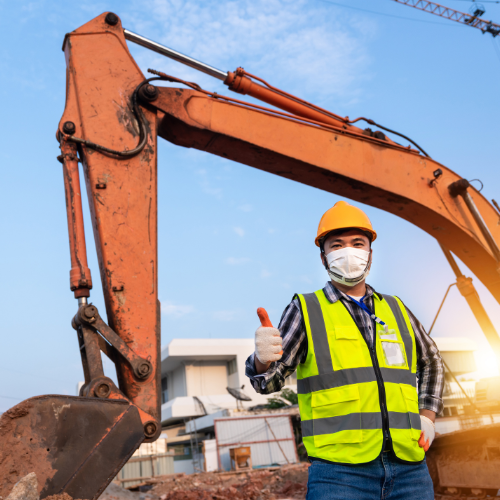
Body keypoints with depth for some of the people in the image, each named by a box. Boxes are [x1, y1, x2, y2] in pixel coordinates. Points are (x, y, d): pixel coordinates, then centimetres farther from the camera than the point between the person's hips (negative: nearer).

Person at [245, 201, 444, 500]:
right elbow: (270, 380, -5)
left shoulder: (397, 310, 13)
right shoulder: (305, 310, 3)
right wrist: (262, 360, -28)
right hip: (341, 472, -3)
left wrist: (427, 416, 15)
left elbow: (431, 363, 29)